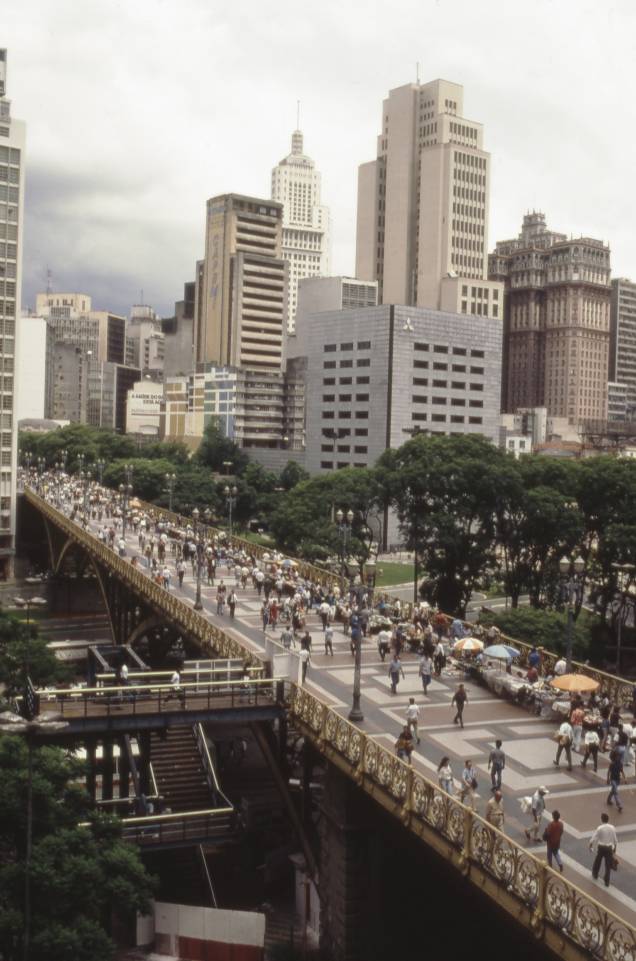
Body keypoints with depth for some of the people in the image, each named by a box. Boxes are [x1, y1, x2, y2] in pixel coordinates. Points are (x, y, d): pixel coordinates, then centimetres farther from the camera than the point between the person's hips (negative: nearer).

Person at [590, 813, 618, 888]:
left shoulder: (600, 828, -17)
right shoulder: (612, 828, -9)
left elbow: (593, 838, -14)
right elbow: (615, 840, 0)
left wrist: (590, 846, 3)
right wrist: (614, 850, 14)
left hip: (601, 847, -1)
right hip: (609, 848, 1)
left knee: (597, 862, 22)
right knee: (608, 865, 10)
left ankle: (595, 875, 42)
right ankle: (607, 882, 12)